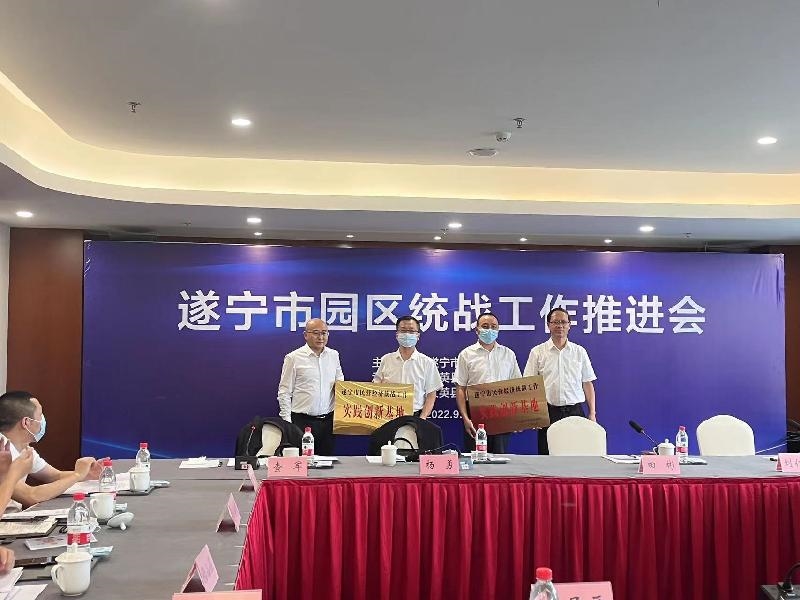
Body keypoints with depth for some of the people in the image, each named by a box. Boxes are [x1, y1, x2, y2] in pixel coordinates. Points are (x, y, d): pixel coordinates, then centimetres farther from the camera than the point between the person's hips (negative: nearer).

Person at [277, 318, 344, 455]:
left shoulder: (334, 355, 10)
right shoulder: (293, 358, -3)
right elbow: (284, 392, -2)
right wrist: (287, 422, -7)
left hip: (327, 420, 4)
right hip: (302, 421, -4)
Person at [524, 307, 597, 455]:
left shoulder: (580, 352, 10)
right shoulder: (537, 352, 4)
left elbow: (587, 383, 11)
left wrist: (592, 413, 5)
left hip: (575, 411, 1)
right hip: (548, 412, -1)